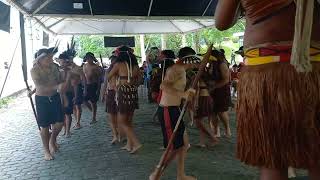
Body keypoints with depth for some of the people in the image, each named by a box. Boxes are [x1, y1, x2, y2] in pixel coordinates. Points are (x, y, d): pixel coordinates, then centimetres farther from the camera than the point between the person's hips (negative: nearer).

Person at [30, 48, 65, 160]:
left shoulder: (53, 67, -3)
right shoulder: (34, 70, -16)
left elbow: (60, 81, 4)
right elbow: (40, 87, -26)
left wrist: (64, 74, -15)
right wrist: (56, 86, -37)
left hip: (55, 97, 4)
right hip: (42, 99, -4)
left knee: (59, 122, 6)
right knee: (45, 126, 6)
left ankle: (52, 139, 36)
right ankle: (46, 150, 23)